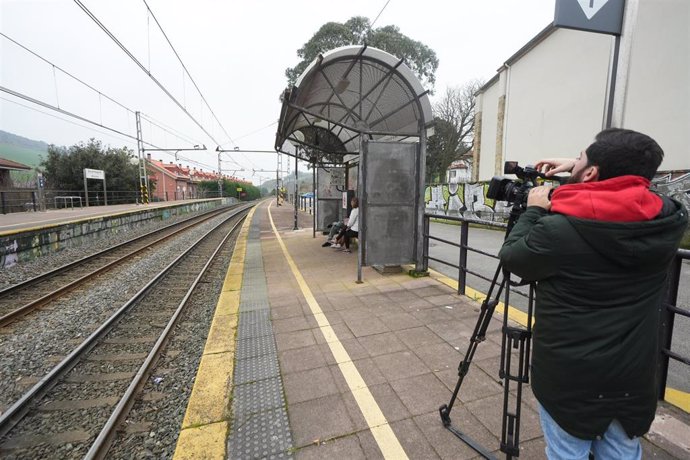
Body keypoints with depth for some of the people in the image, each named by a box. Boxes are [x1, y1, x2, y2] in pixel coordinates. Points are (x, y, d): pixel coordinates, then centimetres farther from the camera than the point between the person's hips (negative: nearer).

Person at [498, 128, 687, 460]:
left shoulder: (559, 229, -25)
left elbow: (511, 257, -8)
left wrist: (534, 211, 3)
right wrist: (576, 169, 13)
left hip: (568, 377, -5)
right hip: (633, 378, 5)